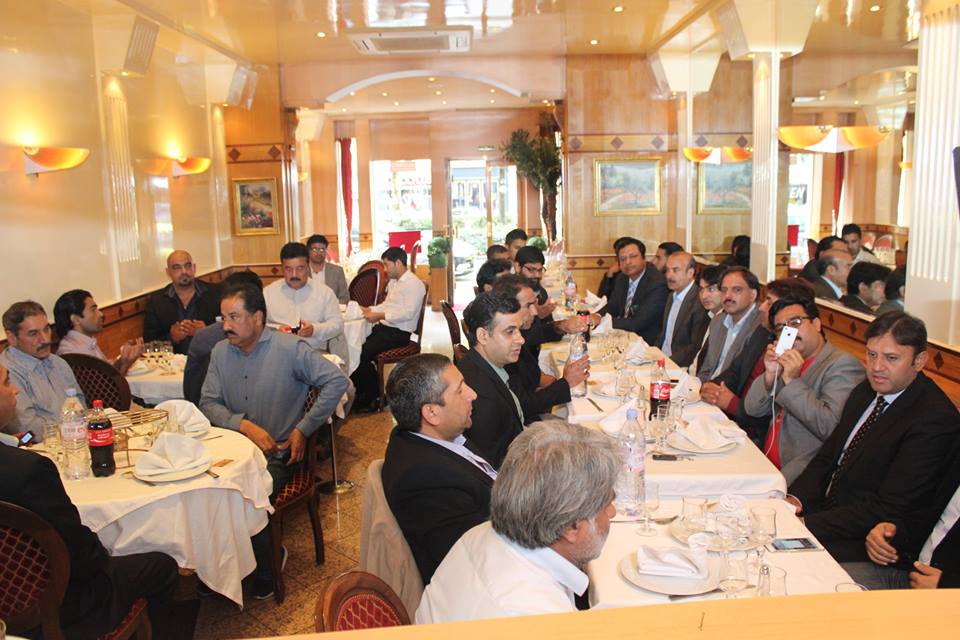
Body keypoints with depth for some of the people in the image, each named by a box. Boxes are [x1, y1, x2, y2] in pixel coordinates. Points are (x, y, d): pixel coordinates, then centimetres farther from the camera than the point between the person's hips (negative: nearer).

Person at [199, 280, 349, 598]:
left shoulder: (290, 349, -10)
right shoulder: (220, 352, 6)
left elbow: (336, 381, -14)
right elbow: (208, 403, 3)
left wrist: (304, 429, -13)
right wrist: (244, 425, -17)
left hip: (278, 452, -4)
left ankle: (264, 574, 3)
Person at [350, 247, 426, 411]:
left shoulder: (414, 284, -13)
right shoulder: (393, 282, 18)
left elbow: (408, 313, -22)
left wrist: (380, 316, -22)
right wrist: (369, 309, 8)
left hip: (399, 333, -9)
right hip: (384, 327, 9)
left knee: (362, 353, -20)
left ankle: (372, 397, -2)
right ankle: (360, 392, 1)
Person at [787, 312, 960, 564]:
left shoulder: (936, 419, -19)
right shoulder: (866, 392, 7)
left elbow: (888, 508, -22)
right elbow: (828, 455, 12)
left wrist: (806, 524, -24)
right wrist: (795, 498, -7)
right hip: (828, 508, 7)